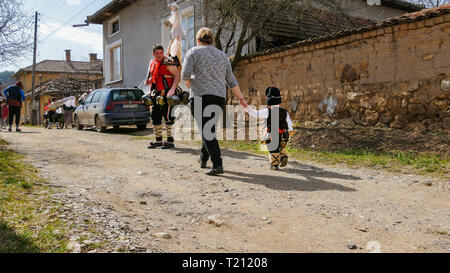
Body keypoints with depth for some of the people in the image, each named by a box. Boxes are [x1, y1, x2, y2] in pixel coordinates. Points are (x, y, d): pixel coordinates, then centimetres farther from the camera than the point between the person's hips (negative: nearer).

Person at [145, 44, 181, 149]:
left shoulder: (168, 63, -8)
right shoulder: (152, 63, 15)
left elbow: (177, 76, -15)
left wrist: (172, 89, -26)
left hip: (166, 94, -8)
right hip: (156, 94, 8)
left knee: (167, 117, -9)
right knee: (155, 116, 9)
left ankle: (170, 141, -4)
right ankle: (158, 140, 19)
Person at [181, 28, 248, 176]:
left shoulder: (193, 52, 5)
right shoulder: (222, 55, 17)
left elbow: (185, 74, -9)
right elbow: (231, 80, 13)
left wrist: (188, 82, 12)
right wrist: (241, 98, 17)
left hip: (200, 95, -5)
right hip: (219, 96, 5)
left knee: (207, 131, -7)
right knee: (210, 128, 19)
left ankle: (217, 164, -17)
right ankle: (203, 159, 32)